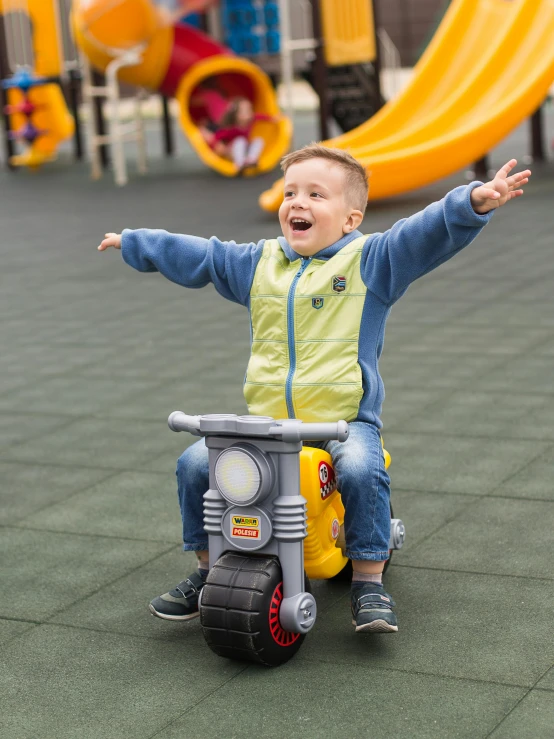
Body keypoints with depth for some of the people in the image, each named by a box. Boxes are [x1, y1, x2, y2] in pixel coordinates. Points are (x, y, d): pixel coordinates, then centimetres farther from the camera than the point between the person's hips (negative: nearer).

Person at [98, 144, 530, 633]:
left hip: (345, 420, -4)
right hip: (265, 421, 4)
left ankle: (369, 584, -13)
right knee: (196, 463, -9)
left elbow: (428, 232, -12)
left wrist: (475, 201, -30)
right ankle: (209, 571, 10)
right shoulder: (257, 263, 14)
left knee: (361, 469, -32)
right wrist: (133, 243, 35)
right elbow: (196, 256, 26)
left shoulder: (371, 260, 1)